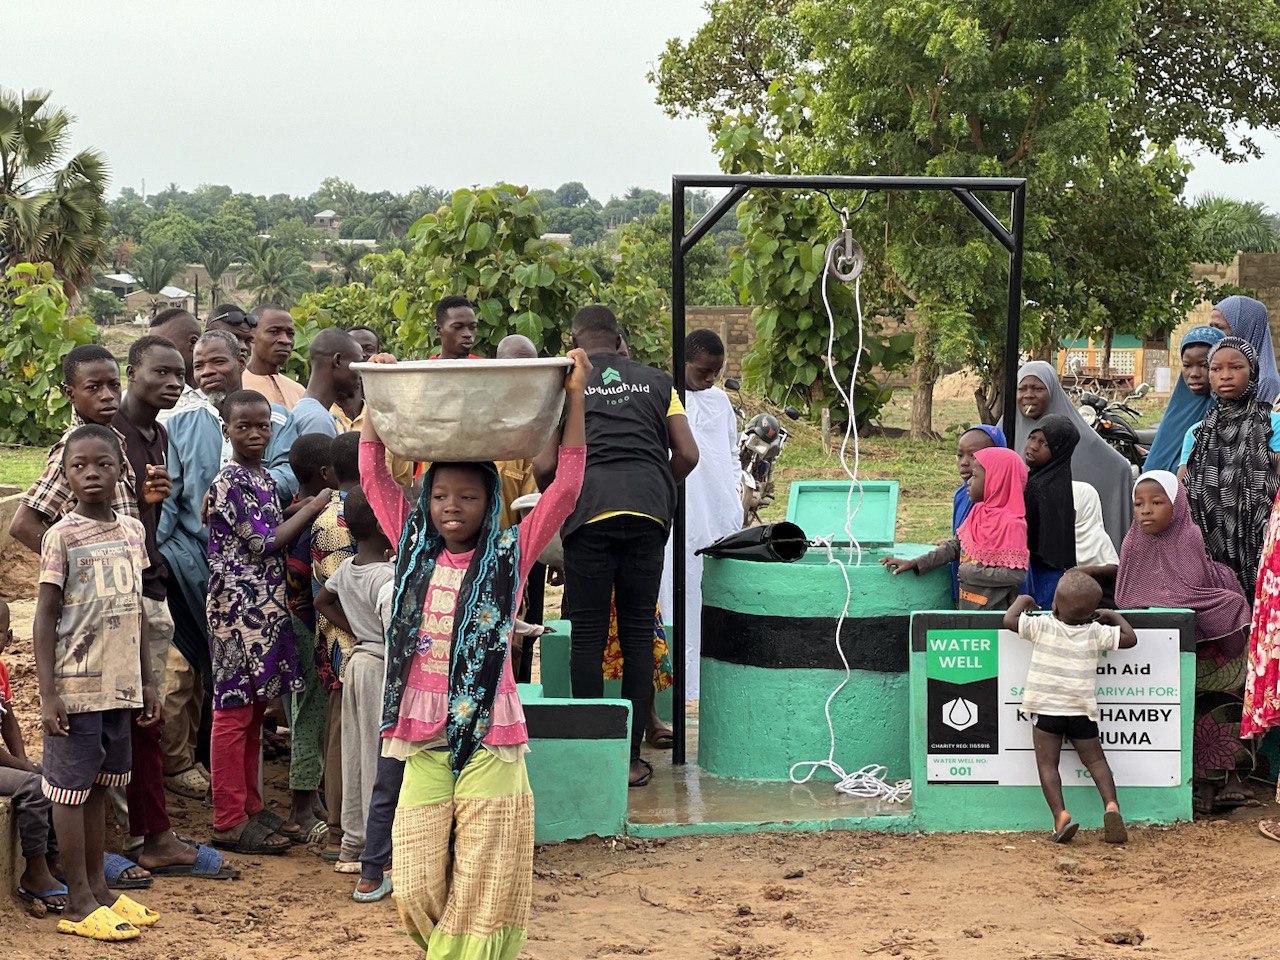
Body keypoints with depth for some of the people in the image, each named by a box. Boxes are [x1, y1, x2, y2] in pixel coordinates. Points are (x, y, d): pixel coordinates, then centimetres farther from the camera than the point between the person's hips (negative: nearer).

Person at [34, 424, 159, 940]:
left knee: (98, 785, 13)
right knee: (71, 789, 2)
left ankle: (98, 888, 21)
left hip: (119, 684, 5)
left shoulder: (132, 530, 8)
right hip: (76, 687, -5)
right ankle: (78, 902, 7)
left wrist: (146, 682, 15)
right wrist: (48, 694, -13)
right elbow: (45, 617, -8)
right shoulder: (62, 536, -8)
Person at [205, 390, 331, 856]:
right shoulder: (228, 483, -14)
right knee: (233, 712, -3)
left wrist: (302, 510, 5)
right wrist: (312, 508, -9)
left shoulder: (266, 479, 13)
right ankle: (229, 822, 1)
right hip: (237, 607, -9)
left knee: (254, 711, 14)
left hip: (266, 606, 9)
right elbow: (263, 544, -16)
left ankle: (250, 808, 22)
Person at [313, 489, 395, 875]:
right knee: (381, 760, -3)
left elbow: (322, 601, 23)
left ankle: (352, 847, 21)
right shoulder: (387, 575, -20)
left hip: (359, 662, 8)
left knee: (356, 756, 13)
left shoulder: (346, 568, 6)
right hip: (382, 670, -8)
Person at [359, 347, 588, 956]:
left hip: (489, 737, -2)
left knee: (481, 886, 0)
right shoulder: (414, 551, 7)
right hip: (424, 736, 2)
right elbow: (373, 474, 11)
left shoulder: (509, 557, 1)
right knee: (418, 886, 3)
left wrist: (575, 398, -9)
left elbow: (566, 487, -4)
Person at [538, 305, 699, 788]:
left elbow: (545, 465, 2)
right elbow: (687, 454, 10)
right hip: (648, 511, 2)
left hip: (590, 510, -2)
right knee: (638, 634, 7)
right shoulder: (657, 382, 18)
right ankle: (632, 759, 10)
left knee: (588, 635, 4)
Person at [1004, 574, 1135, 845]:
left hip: (1046, 709, -2)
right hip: (1081, 711, 2)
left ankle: (1060, 814, -19)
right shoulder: (1096, 633, 1)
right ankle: (1111, 805, -11)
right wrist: (1112, 615, 23)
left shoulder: (1043, 627, -5)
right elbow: (1129, 638, 8)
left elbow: (1009, 620, -7)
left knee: (1047, 763, -1)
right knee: (1095, 760, 11)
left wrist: (1023, 600, 12)